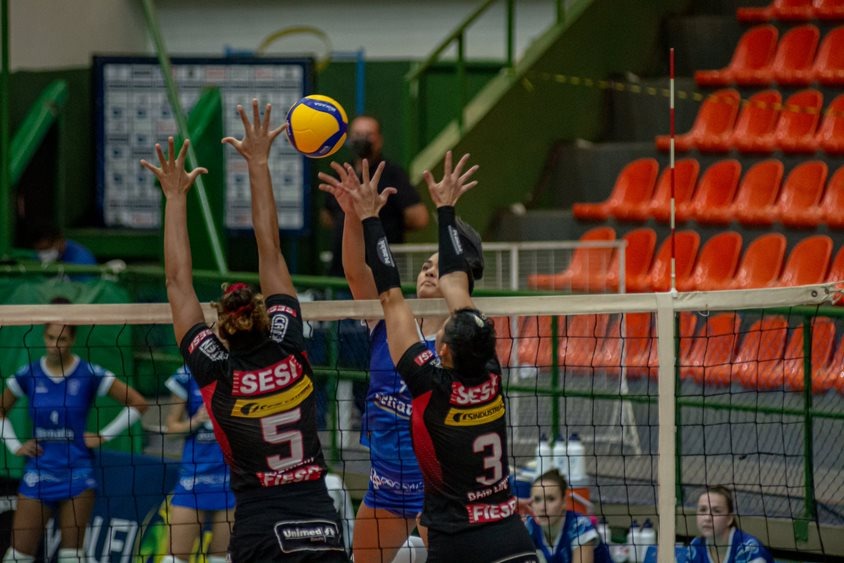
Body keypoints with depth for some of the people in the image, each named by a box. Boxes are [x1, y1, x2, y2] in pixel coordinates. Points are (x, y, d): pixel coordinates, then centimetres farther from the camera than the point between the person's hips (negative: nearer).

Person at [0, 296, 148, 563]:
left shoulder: (90, 375, -5)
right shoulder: (28, 375, 1)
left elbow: (137, 404, 0)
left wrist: (104, 436, -4)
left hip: (77, 473, -2)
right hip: (39, 472, 2)